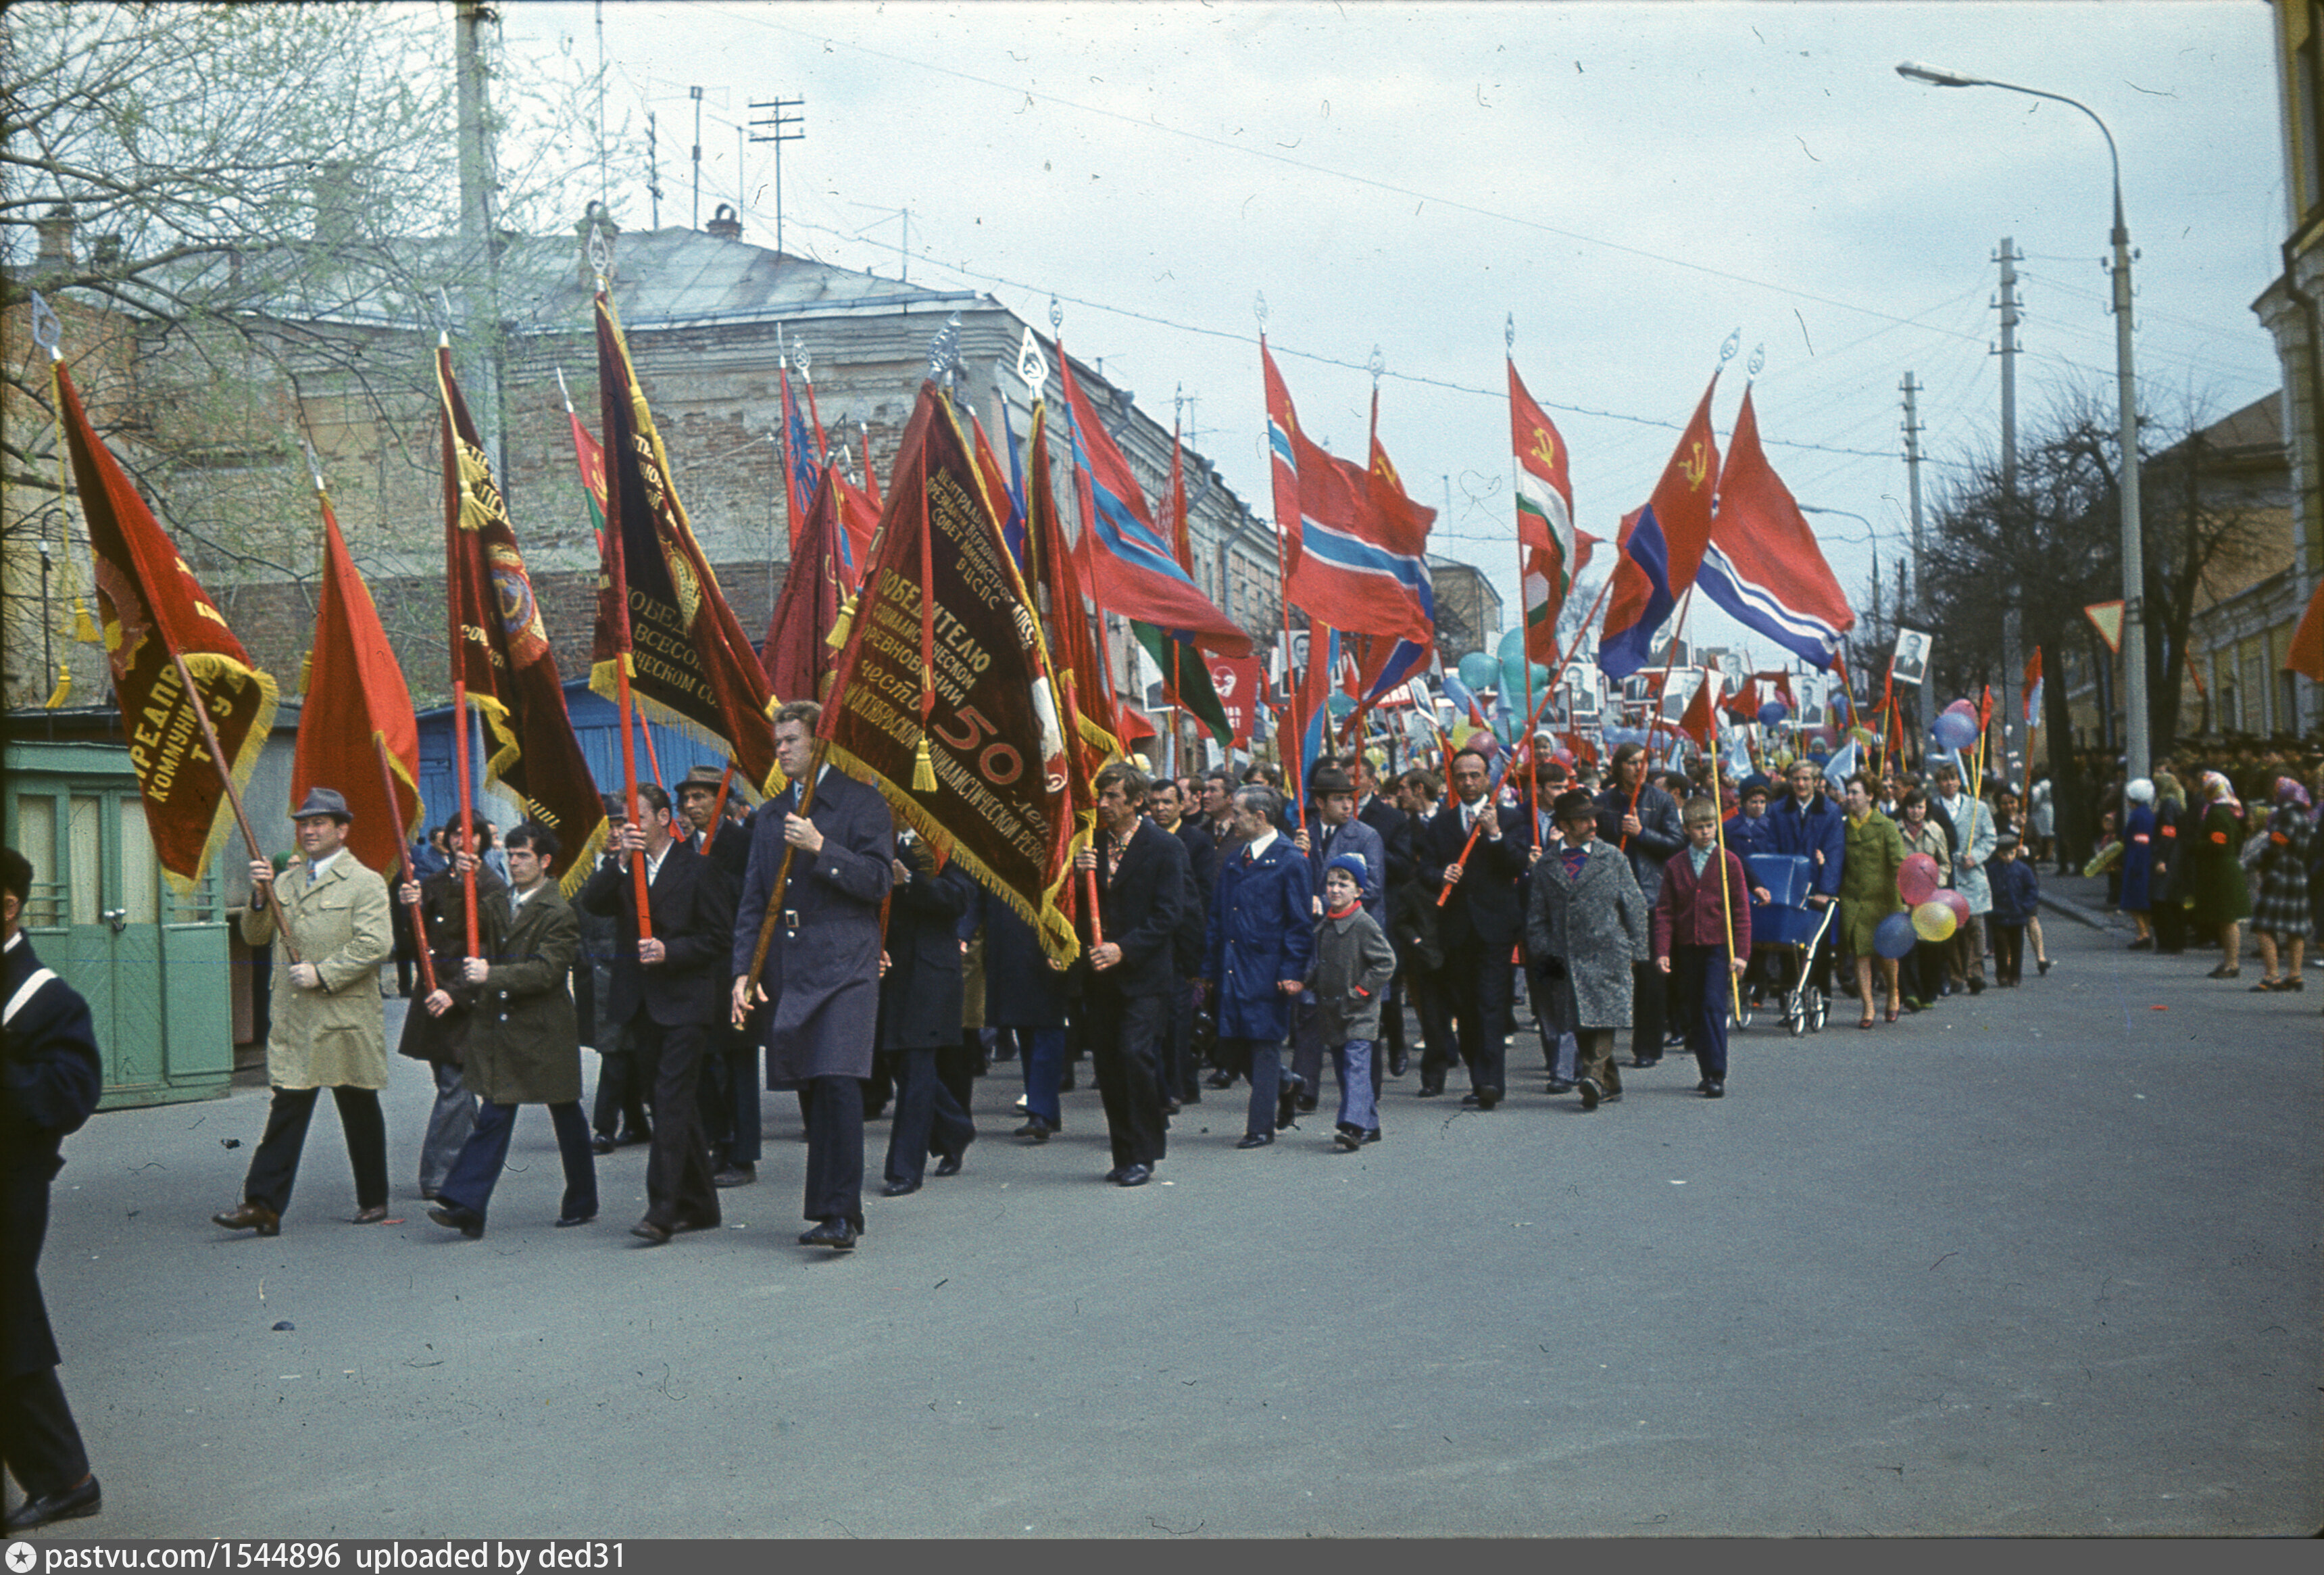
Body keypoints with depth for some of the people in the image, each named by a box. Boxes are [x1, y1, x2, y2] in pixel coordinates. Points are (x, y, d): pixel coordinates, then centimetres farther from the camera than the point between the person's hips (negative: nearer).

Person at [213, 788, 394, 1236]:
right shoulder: (286, 880, 16)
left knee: (360, 1115, 8)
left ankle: (373, 1200, 21)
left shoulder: (365, 883, -3)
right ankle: (263, 1206, -5)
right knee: (286, 1112, -1)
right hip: (292, 1022, 4)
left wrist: (322, 973, -17)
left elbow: (376, 945, -14)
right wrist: (260, 897, -6)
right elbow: (254, 935, 12)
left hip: (346, 1020, -4)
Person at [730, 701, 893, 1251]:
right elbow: (753, 900, 16)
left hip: (844, 968, -6)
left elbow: (880, 880, -7)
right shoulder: (771, 815, 18)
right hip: (788, 973, 6)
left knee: (837, 1083, -16)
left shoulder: (861, 804, 1)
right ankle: (834, 1207, 15)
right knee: (811, 1093, 7)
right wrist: (743, 970, 6)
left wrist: (821, 849, -16)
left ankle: (840, 1214, -15)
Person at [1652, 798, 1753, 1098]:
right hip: (1687, 949, 3)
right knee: (1693, 1013, 7)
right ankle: (1707, 1073, 18)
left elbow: (1741, 911, 0)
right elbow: (1664, 912, 7)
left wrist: (1741, 953, -6)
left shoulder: (1729, 862, 1)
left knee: (1713, 1007, -12)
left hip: (1719, 948, -3)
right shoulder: (1675, 865, 7)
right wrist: (1662, 952, -3)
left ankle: (1717, 1076, -10)